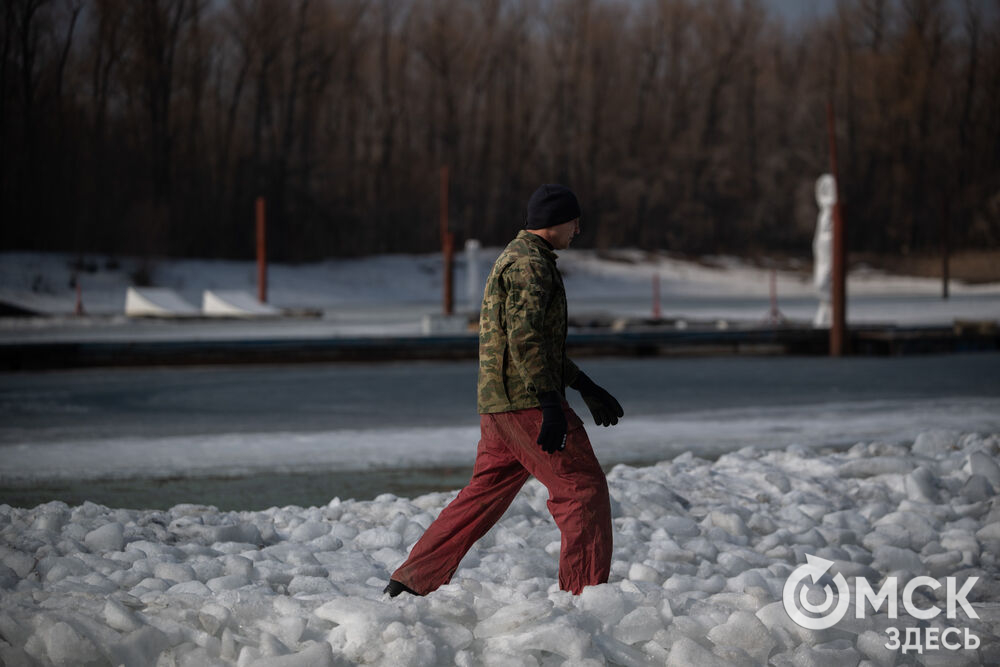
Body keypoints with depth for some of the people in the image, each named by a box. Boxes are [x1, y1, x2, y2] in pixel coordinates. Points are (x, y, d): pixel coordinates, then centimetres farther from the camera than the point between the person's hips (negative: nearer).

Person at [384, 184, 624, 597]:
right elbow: (525, 337, -23)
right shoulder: (530, 264, -12)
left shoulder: (517, 258, 23)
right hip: (526, 402, -10)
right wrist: (551, 405, -27)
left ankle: (410, 583, 12)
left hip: (498, 405, 10)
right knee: (583, 489, -6)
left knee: (483, 497, 12)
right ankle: (583, 594, -6)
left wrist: (585, 387, 29)